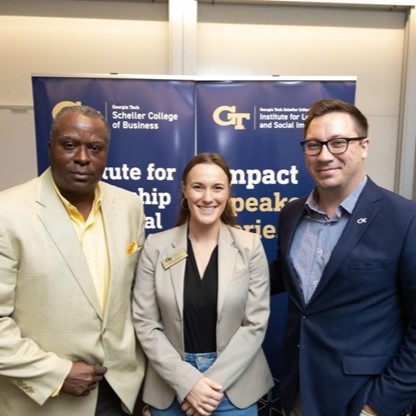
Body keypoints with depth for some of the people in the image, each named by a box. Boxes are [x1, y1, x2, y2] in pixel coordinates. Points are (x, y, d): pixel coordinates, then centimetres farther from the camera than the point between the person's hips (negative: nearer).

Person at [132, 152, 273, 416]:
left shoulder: (250, 246, -8)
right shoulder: (156, 246, -7)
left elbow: (256, 323, -8)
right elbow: (145, 322, -7)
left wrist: (214, 381, -12)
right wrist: (187, 382, -12)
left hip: (234, 385, 0)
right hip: (171, 385, 1)